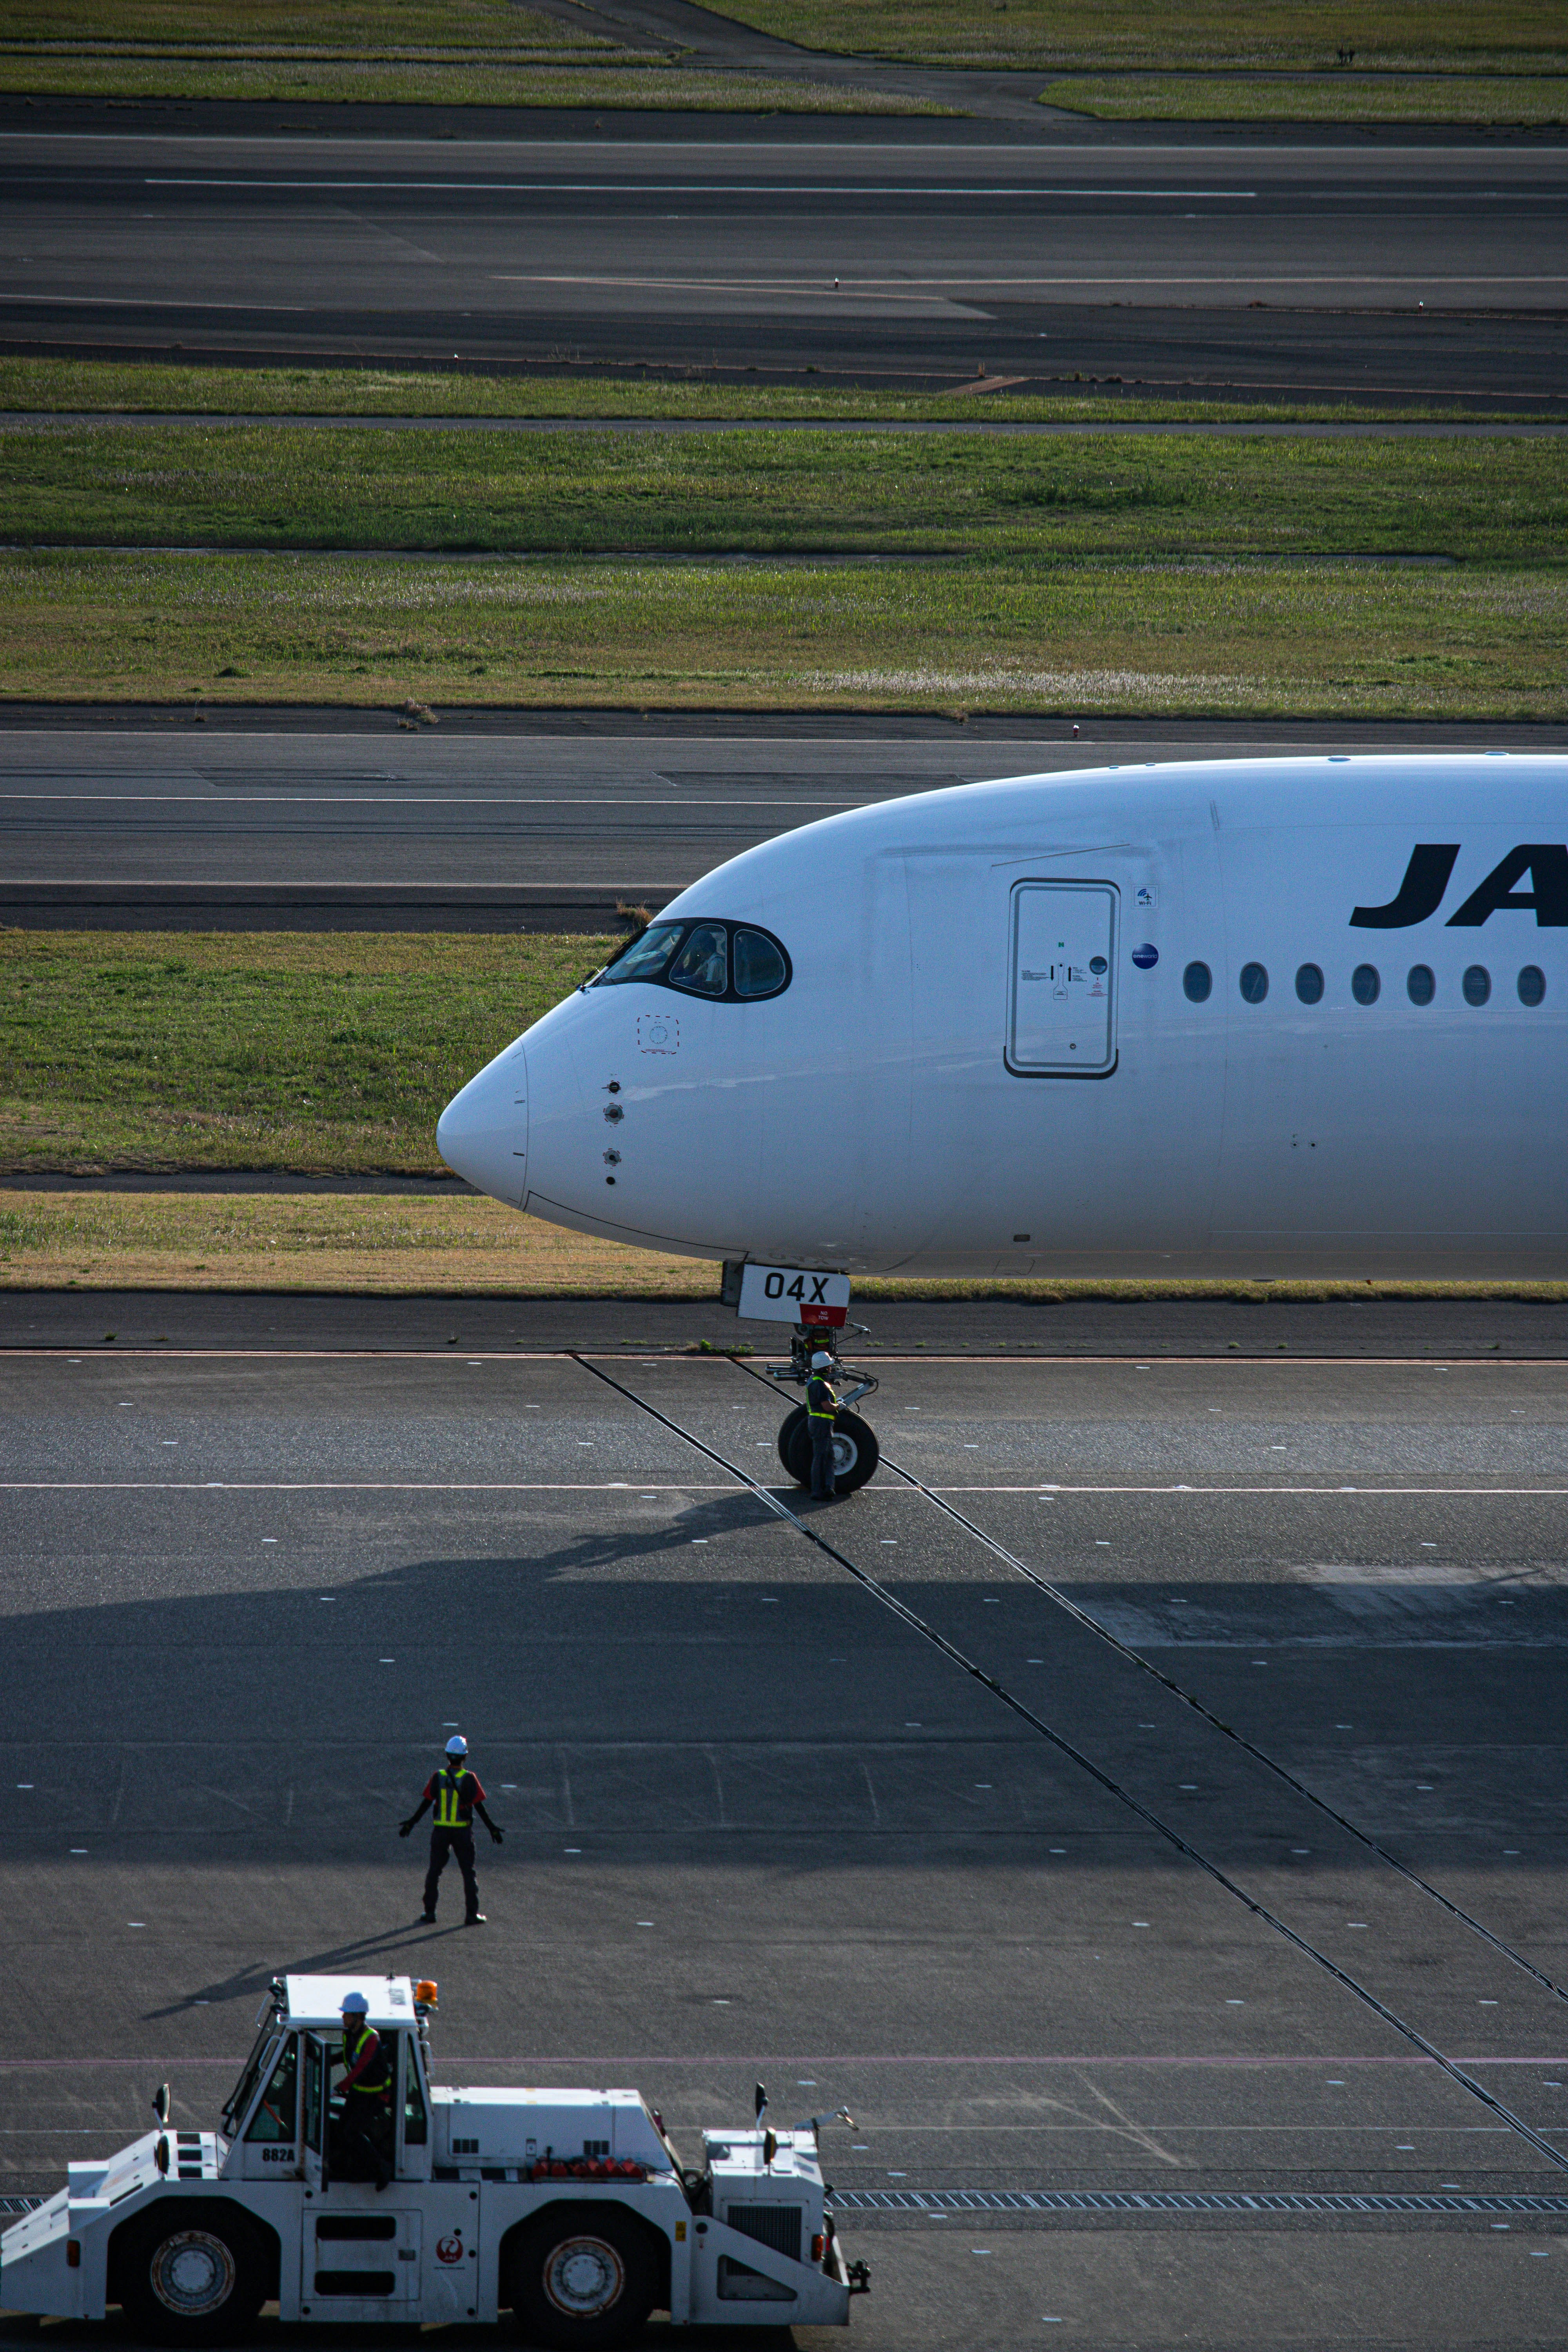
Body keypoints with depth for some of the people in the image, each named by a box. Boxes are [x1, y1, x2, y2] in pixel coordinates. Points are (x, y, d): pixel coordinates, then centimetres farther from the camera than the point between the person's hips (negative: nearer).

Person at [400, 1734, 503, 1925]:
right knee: (468, 1873, 7)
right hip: (463, 1831, -1)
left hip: (440, 1831, 1)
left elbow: (426, 1803, -1)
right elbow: (479, 1807, -6)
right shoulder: (469, 1779, -9)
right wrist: (492, 1828, 3)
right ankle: (472, 1915, 5)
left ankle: (430, 1913, 10)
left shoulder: (437, 1777, -4)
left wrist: (411, 1823, 9)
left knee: (434, 1872, 11)